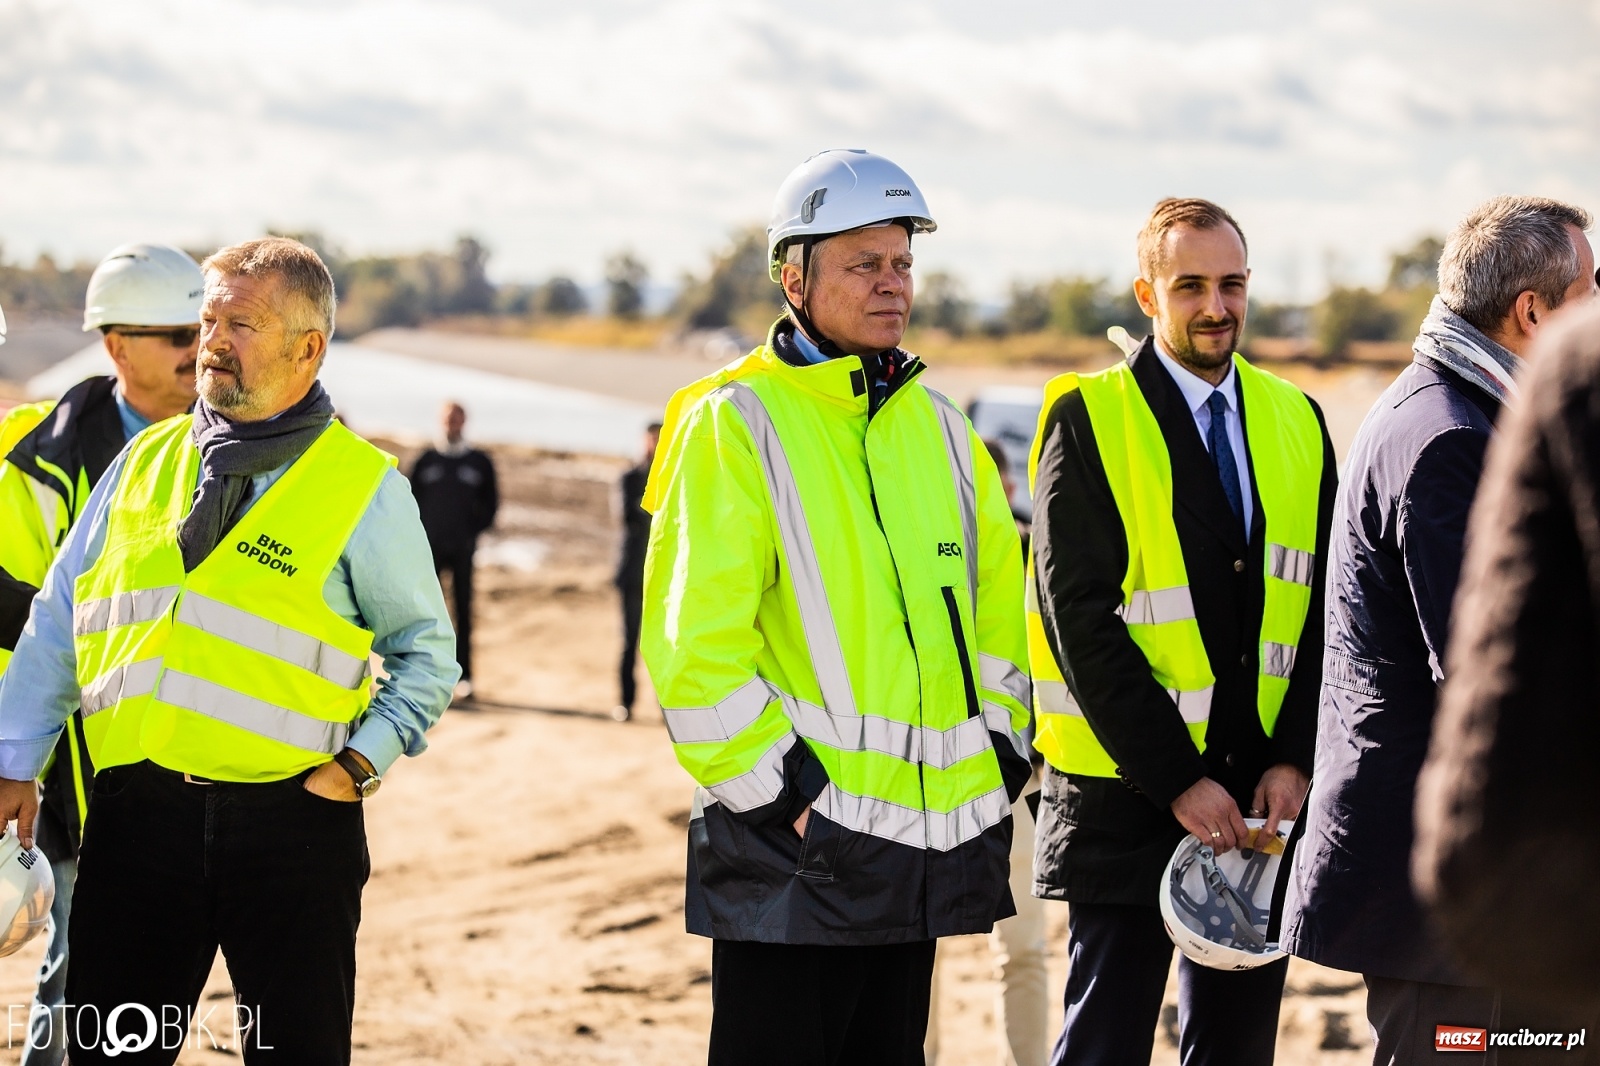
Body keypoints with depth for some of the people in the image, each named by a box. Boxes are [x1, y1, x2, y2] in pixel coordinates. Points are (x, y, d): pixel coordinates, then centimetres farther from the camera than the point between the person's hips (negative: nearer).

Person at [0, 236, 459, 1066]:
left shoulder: (365, 487, -1)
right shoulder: (147, 460, 10)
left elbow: (426, 650, 5)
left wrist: (364, 760, -7)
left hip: (291, 816, -3)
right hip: (137, 805, 3)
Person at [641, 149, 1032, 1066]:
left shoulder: (937, 425, 13)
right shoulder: (733, 425, -7)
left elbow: (997, 605, 21)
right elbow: (693, 643, -13)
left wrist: (999, 759, 12)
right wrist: (779, 791, -16)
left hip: (926, 839, 7)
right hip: (792, 843, -6)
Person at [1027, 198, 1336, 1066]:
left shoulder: (1296, 423, 9)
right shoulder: (1089, 419, -6)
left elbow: (1321, 611, 9)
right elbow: (1080, 618, -11)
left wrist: (1294, 758, -5)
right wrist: (1176, 778, -15)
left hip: (1261, 796, 5)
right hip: (1126, 798, -4)